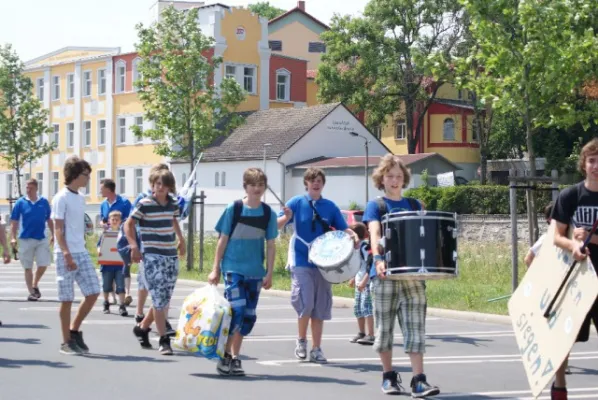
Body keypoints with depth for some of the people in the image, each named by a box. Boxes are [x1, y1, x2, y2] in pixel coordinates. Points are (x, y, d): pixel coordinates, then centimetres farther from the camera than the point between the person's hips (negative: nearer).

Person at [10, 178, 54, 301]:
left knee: (43, 265, -2)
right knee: (28, 267, 4)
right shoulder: (20, 202, -2)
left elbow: (49, 220, 11)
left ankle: (35, 285, 23)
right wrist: (13, 238, -8)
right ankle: (31, 292, 12)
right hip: (26, 239, -1)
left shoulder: (44, 202, 3)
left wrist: (52, 235, 7)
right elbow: (14, 222, 0)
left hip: (42, 239, 1)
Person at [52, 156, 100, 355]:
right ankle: (66, 342, 8)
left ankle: (74, 330, 17)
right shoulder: (61, 198, -9)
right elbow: (58, 229, -13)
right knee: (67, 298, -1)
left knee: (93, 293, 2)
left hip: (82, 253, 7)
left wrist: (80, 252, 16)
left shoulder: (81, 198, 14)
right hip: (65, 254, -7)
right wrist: (67, 254, -21)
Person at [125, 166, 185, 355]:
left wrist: (181, 239, 25)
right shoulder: (145, 204, -9)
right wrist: (134, 246, -15)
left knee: (164, 300, 10)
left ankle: (142, 327, 29)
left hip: (171, 256, 6)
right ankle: (164, 340, -6)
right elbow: (128, 225, -5)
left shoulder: (173, 204, 8)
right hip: (152, 257, -6)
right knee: (159, 299, -10)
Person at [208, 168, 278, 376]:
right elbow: (223, 240, 0)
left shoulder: (268, 213, 2)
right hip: (233, 268, -3)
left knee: (248, 316, 6)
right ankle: (226, 355, -3)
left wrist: (269, 273, 1)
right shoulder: (234, 209, -4)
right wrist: (215, 269, -2)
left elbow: (271, 245, 6)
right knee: (236, 309, -15)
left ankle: (235, 357, 18)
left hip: (255, 272, 3)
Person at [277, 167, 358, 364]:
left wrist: (354, 236, -13)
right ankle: (301, 340, 9)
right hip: (301, 261, -3)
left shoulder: (330, 207, 7)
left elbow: (343, 228, 8)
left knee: (320, 307, 5)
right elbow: (277, 226, -5)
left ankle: (316, 349, 14)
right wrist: (286, 217, -27)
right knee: (305, 303, -15)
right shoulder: (296, 203, 0)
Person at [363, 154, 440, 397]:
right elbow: (374, 233, -16)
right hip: (386, 275, -2)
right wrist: (378, 259, -33)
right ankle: (389, 377, 17)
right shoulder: (375, 206, 1)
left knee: (415, 327, -5)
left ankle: (419, 380, -9)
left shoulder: (414, 205, 13)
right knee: (385, 328, 5)